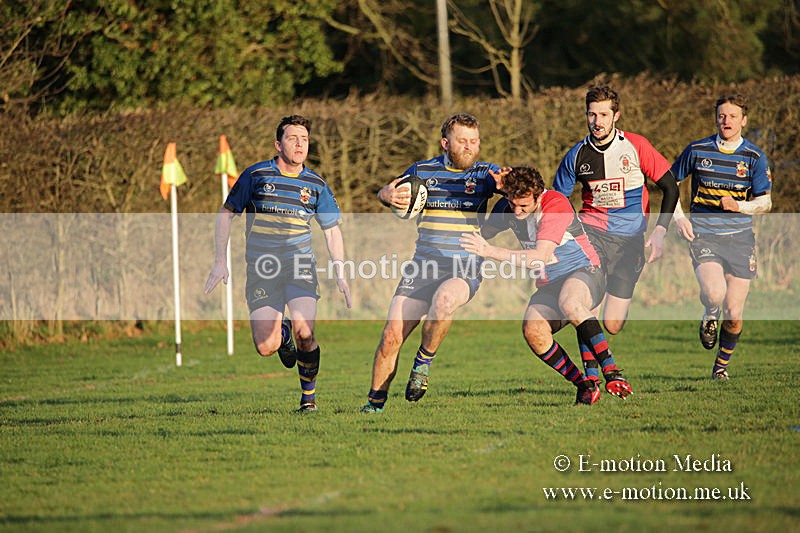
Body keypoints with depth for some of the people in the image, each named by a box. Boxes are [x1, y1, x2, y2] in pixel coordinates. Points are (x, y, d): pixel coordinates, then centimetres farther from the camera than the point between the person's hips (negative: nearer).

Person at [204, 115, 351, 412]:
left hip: (300, 266, 1)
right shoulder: (256, 175, -1)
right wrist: (220, 261, 2)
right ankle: (282, 334, 28)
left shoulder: (316, 184, 6)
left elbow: (332, 229, 16)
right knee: (266, 348, -11)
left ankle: (308, 395, 2)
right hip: (261, 272, -1)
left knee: (304, 333, -21)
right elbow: (226, 213, 8)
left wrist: (340, 274, 7)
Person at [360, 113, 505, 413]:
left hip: (465, 270, -2)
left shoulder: (484, 174, 5)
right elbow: (385, 193, 20)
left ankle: (423, 363, -11)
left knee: (444, 299, -36)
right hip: (424, 265, 2)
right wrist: (388, 195, -5)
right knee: (392, 334, -9)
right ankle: (376, 402, 8)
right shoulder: (421, 171, 10)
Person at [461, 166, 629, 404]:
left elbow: (539, 257, -31)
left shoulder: (556, 205, -22)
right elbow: (484, 232, 18)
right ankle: (585, 386, -12)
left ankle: (612, 374, -37)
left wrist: (490, 251, -34)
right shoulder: (507, 208, -2)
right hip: (549, 286, 6)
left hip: (585, 271, -6)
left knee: (569, 303, -40)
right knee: (532, 330, -24)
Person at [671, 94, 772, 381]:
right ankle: (710, 316, 12)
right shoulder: (697, 150, 1)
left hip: (739, 236, 1)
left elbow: (765, 202, 2)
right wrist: (679, 217, 1)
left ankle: (723, 363, 25)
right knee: (714, 293, -26)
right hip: (703, 235, -1)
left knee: (733, 314, -1)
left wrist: (739, 206, -17)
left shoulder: (755, 157, 0)